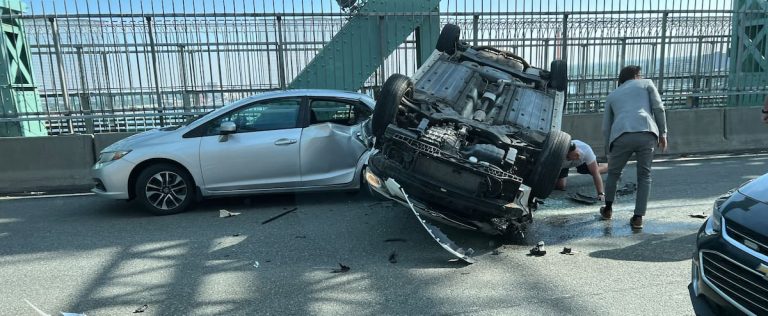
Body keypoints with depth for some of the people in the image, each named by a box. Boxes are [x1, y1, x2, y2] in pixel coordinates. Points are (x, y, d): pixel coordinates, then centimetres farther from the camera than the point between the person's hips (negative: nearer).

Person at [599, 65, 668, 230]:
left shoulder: (612, 95, 31)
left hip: (622, 136, 1)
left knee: (613, 173, 22)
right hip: (646, 134, -1)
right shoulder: (646, 83, 27)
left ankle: (608, 209, 35)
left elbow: (606, 127, 28)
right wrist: (663, 133, 16)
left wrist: (609, 151, 34)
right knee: (644, 176, 15)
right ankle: (638, 218, 11)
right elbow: (658, 108, 12)